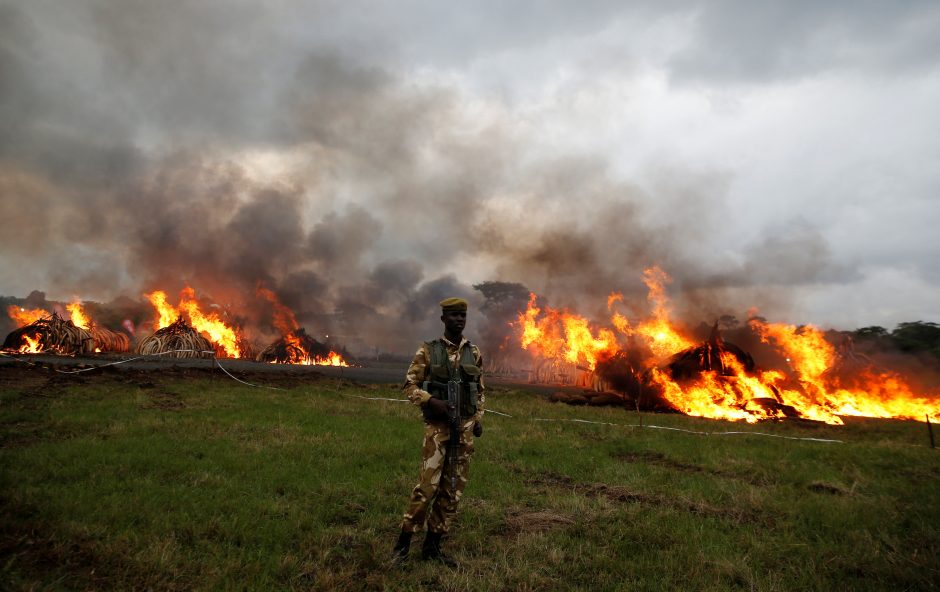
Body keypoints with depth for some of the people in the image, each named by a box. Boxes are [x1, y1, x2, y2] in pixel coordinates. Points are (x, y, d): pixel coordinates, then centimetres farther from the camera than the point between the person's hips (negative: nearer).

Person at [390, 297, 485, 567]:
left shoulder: (474, 352, 8)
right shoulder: (428, 350, -3)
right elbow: (409, 386, -2)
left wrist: (478, 418, 8)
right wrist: (431, 400, -17)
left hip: (465, 426, 4)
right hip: (438, 426, -4)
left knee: (453, 488, 7)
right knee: (428, 486, -9)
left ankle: (432, 545, 21)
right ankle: (403, 544, 10)